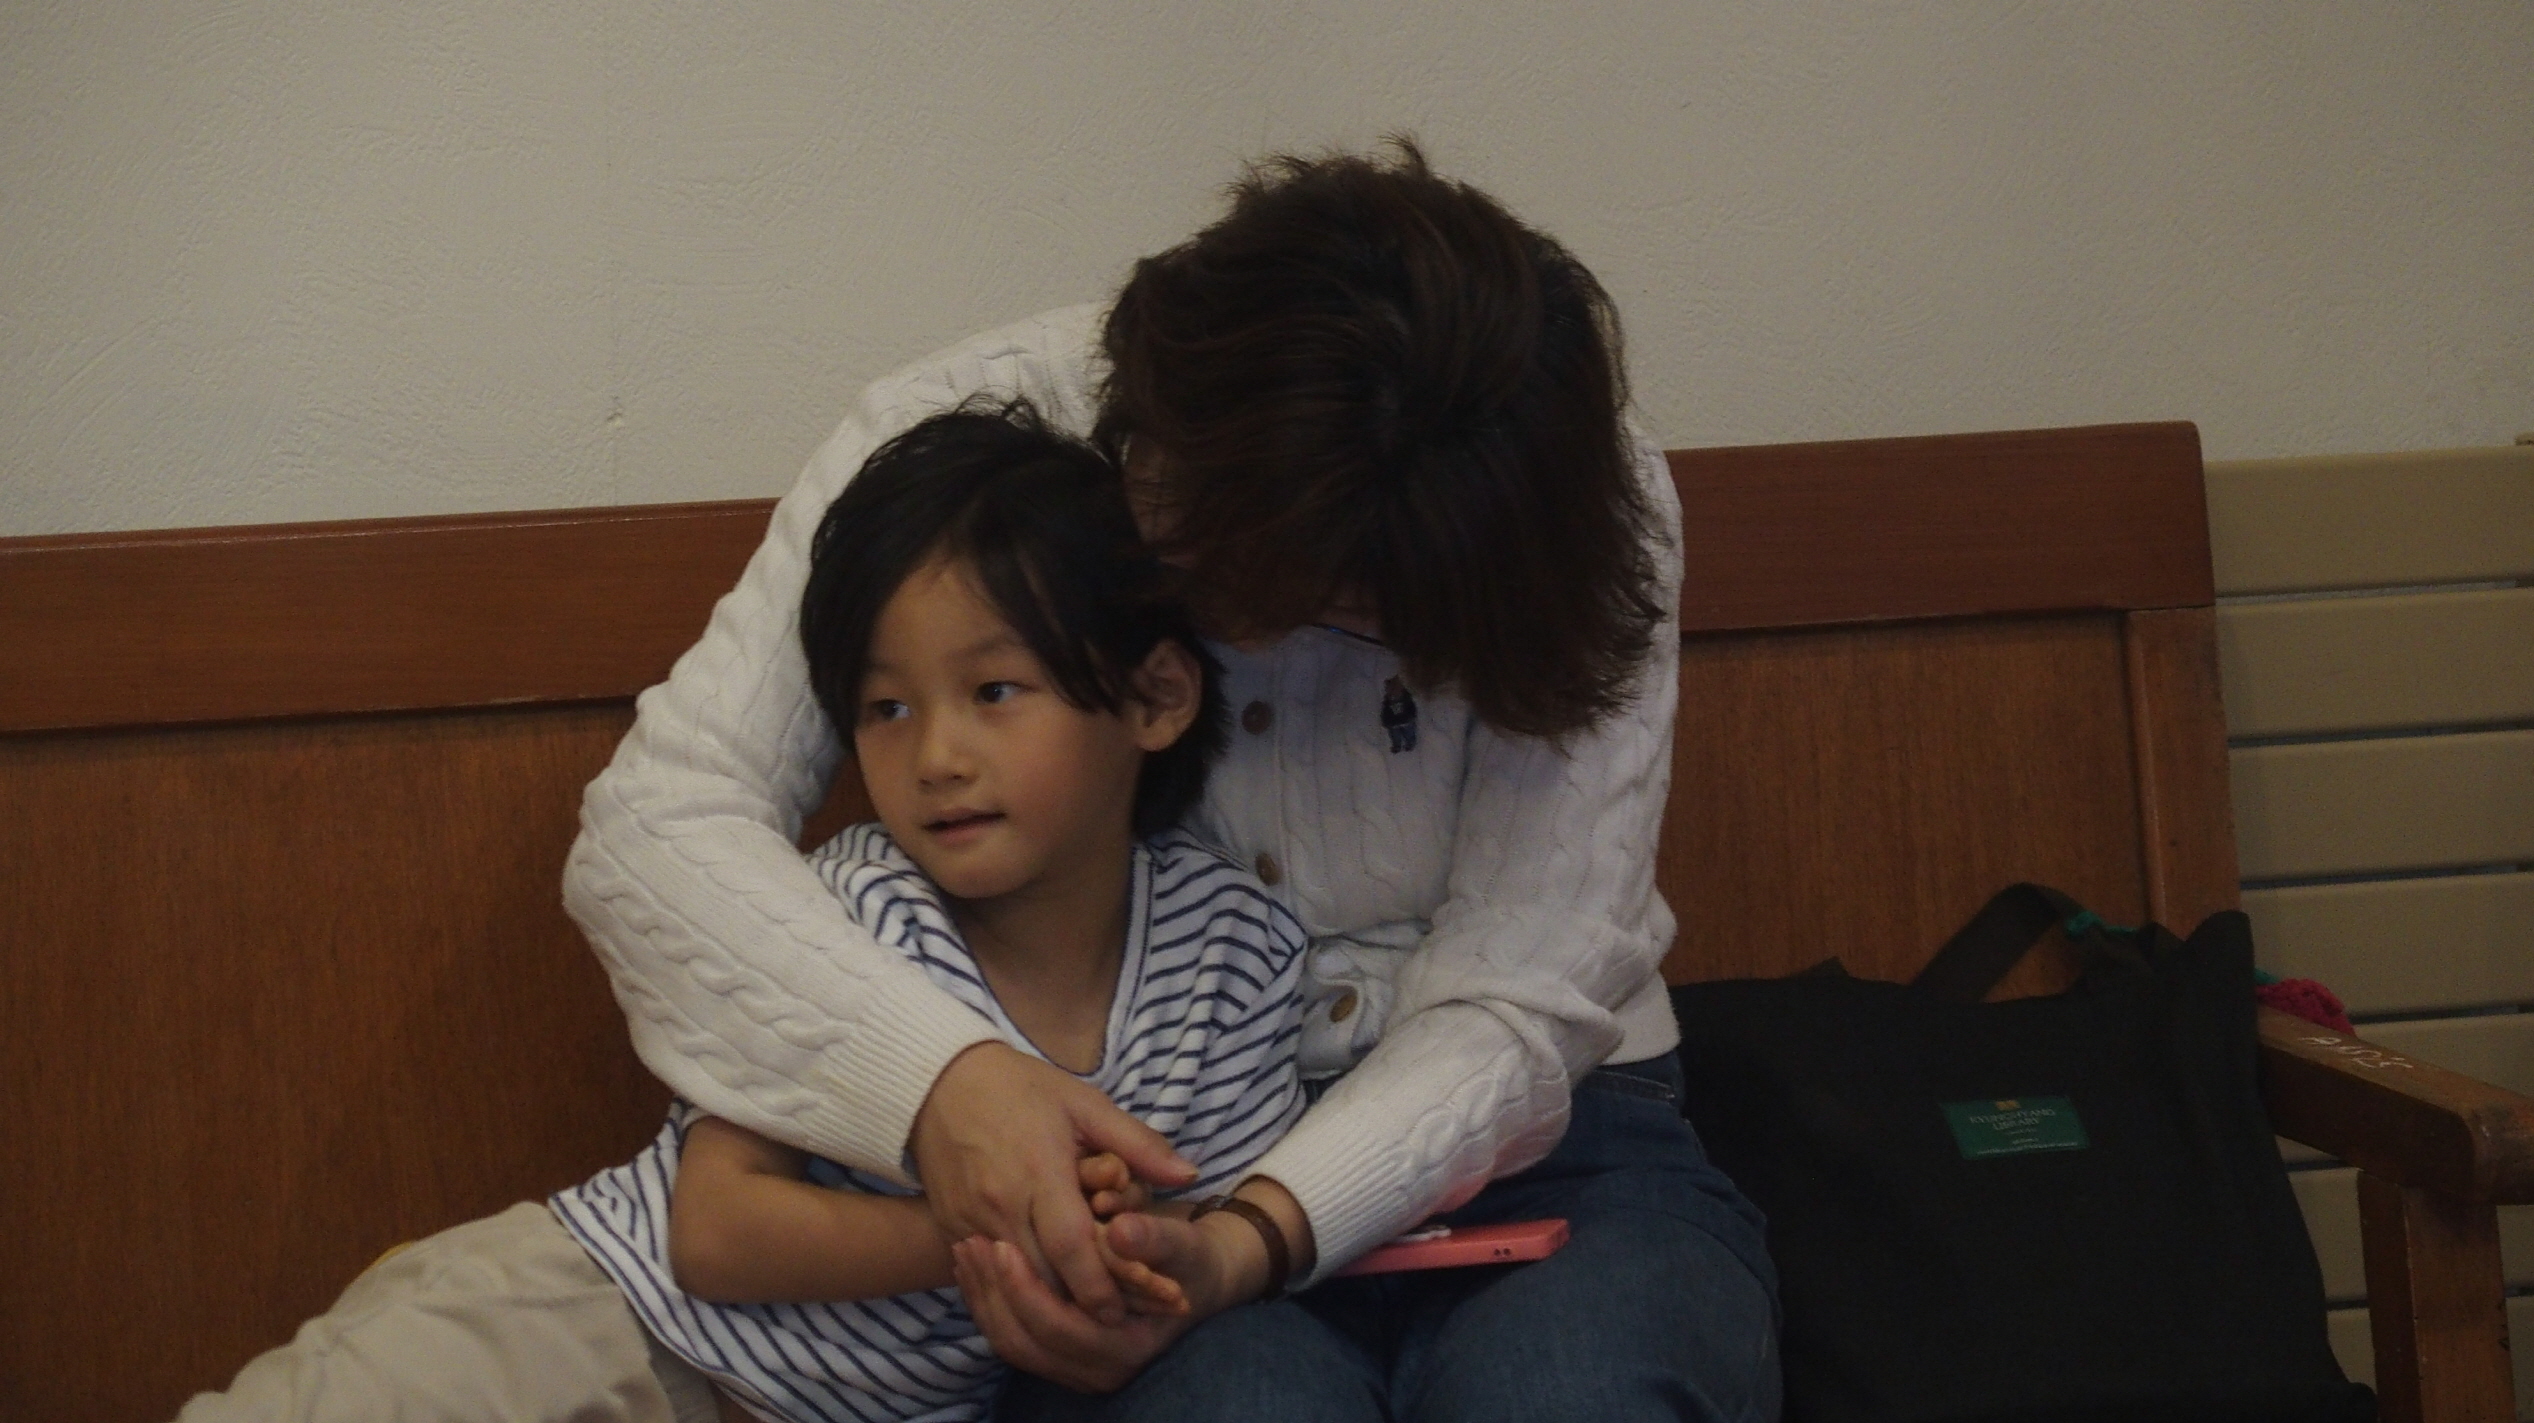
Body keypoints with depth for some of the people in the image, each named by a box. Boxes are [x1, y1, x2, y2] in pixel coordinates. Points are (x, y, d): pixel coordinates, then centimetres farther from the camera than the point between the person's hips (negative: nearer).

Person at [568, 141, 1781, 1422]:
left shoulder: (1583, 504, -12)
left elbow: (1510, 1009, -14)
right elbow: (648, 830, -19)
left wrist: (1250, 1244, -31)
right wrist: (940, 1072, -37)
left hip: (1526, 1142, 3)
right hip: (1118, 1157, -2)